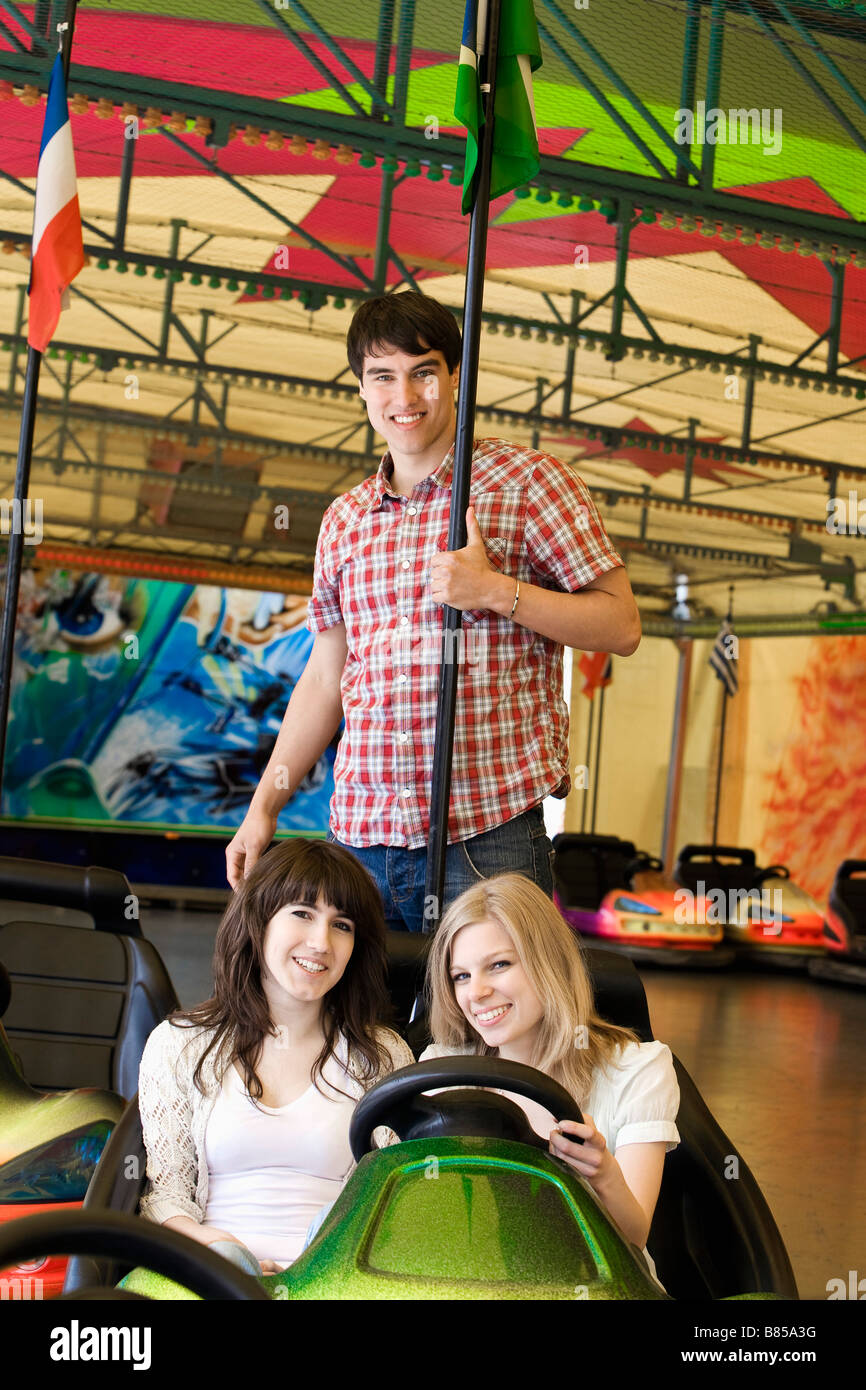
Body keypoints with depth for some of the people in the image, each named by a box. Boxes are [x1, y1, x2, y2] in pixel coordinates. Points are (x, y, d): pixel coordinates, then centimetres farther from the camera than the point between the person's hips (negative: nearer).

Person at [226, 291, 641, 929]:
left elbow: (621, 626, -3)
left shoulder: (526, 480, 1)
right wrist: (263, 809, 15)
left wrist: (496, 591, -14)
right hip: (361, 833, 4)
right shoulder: (345, 518, 15)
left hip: (488, 831, -4)